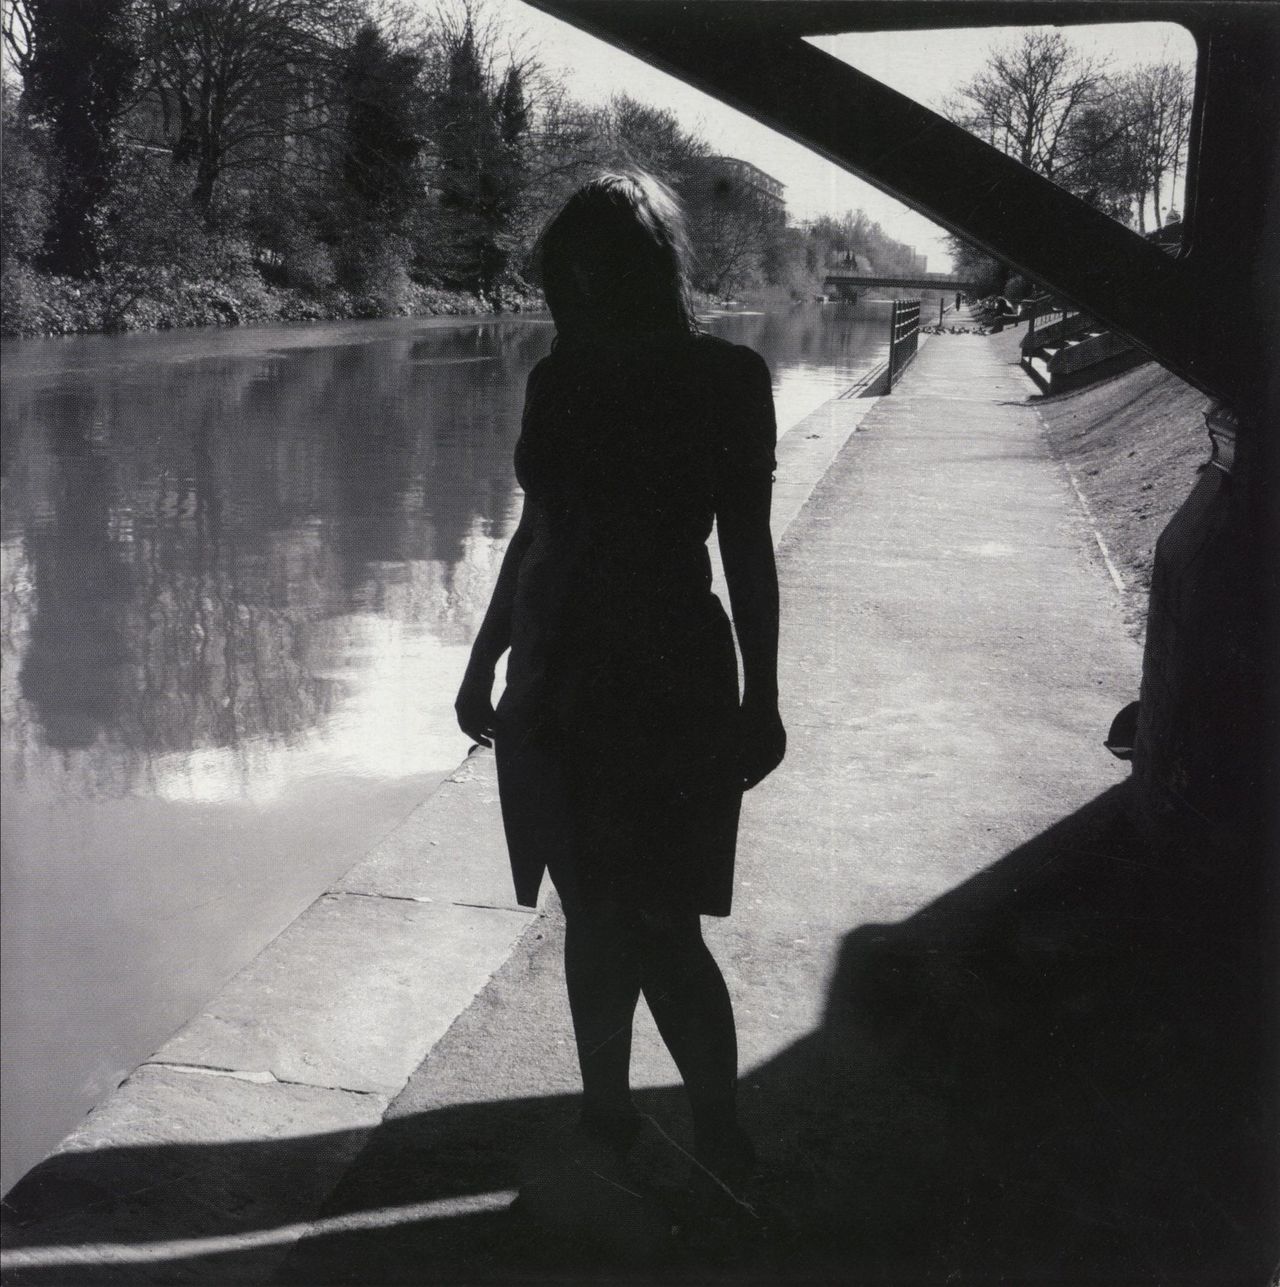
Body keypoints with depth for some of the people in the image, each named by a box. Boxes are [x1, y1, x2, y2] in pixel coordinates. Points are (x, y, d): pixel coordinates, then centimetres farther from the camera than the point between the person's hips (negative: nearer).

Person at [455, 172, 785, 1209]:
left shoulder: (725, 379, -4)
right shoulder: (561, 379, 7)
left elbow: (747, 548, -1)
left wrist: (761, 697, -1)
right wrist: (485, 664, 21)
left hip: (670, 684, -4)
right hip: (559, 682, 4)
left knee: (661, 931, -5)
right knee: (595, 918, 11)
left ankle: (723, 1136, 13)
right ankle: (606, 1110, 26)